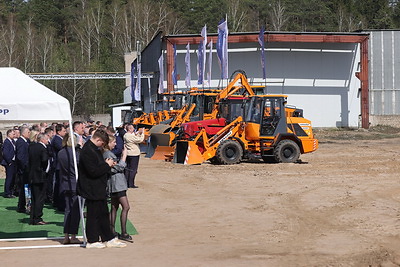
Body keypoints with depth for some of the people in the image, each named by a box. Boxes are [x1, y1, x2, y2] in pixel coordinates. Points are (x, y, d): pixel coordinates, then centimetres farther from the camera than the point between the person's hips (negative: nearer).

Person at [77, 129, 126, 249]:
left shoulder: (94, 149, 12)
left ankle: (109, 239, 20)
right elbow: (93, 171, -25)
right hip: (92, 190, -10)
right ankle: (92, 241, 11)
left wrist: (107, 164, 7)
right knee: (93, 215, 0)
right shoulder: (87, 151, -21)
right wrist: (107, 165, -15)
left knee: (103, 214, 14)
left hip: (99, 189, 10)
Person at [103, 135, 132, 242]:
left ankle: (112, 231, 16)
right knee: (126, 207, -11)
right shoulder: (108, 154, -16)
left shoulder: (108, 153, 14)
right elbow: (119, 167, -15)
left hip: (114, 184, 11)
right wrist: (124, 155, -8)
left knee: (114, 208, 13)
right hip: (117, 183, -11)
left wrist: (122, 156, 12)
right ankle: (123, 233, -12)